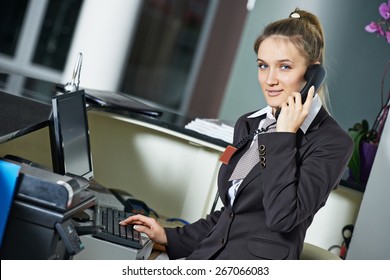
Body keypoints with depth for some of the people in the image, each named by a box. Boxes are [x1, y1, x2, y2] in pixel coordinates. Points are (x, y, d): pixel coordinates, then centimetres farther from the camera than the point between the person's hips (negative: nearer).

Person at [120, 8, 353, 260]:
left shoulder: (332, 142, -8)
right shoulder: (248, 125, 12)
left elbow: (281, 217, -20)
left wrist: (284, 135, -16)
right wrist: (171, 238, 14)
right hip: (207, 254, 7)